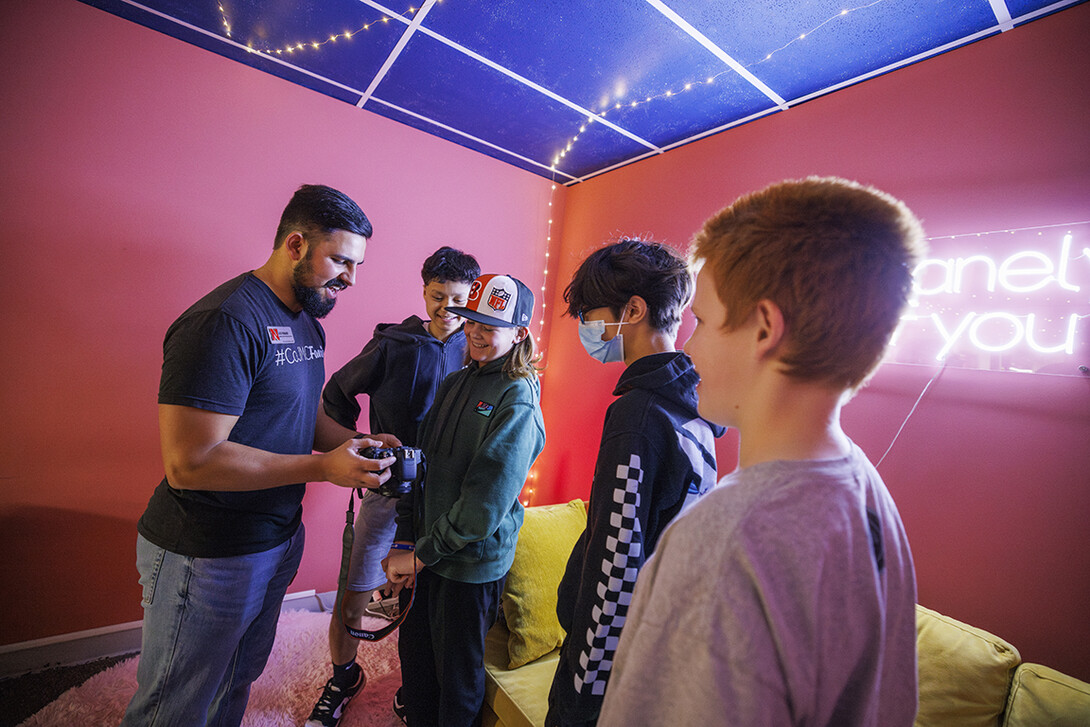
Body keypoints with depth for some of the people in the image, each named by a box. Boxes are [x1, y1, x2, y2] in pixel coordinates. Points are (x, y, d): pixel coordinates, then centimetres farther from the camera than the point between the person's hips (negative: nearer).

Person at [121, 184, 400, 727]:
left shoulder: (307, 324, 6)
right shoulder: (225, 322, -24)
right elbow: (189, 462, -27)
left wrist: (357, 442, -4)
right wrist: (324, 468, -27)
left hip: (279, 538, 8)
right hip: (206, 558, -8)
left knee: (239, 680, 27)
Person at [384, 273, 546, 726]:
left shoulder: (517, 402, -19)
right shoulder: (454, 383, 4)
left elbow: (485, 503, -21)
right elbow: (421, 463, 5)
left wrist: (421, 554, -15)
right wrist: (404, 540, -1)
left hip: (472, 561, -6)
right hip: (426, 548, 7)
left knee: (457, 671, 16)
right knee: (413, 652, 25)